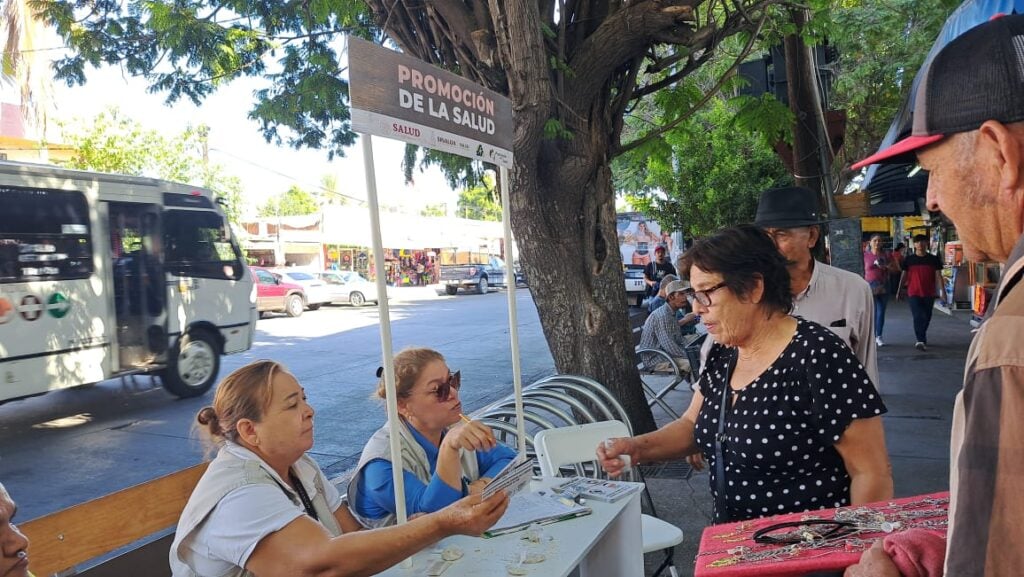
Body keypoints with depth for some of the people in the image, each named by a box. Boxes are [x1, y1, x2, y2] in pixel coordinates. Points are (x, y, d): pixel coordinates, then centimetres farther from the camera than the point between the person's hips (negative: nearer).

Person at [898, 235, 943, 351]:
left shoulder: (934, 259, 2)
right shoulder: (909, 259, 1)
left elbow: (938, 276, 1)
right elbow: (904, 275, 7)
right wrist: (899, 291, 6)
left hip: (929, 294, 2)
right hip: (913, 293, -2)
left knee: (926, 318, 12)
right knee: (918, 316, -12)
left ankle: (921, 339, 30)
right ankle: (921, 341, -15)